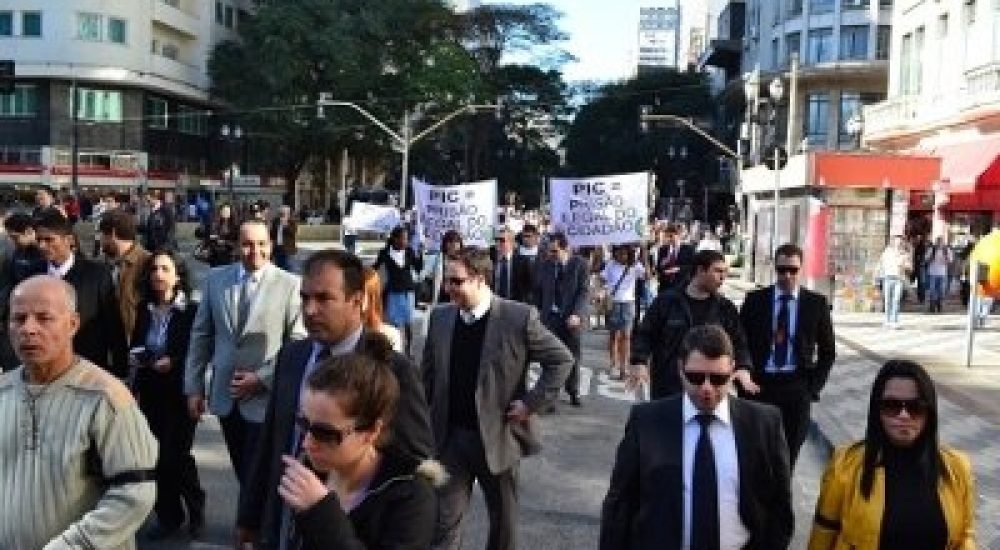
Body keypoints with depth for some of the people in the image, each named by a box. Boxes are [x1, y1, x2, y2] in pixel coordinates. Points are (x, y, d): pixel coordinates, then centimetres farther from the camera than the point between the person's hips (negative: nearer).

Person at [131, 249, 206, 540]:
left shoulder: (192, 310, -11)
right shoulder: (143, 309, 5)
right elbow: (135, 344, 15)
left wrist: (173, 363, -21)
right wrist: (134, 357, -6)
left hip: (181, 394, -5)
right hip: (150, 393, 5)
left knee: (175, 455, -4)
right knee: (157, 457, 6)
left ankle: (195, 507, 21)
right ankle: (168, 515, 22)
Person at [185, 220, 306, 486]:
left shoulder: (290, 285, -9)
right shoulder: (215, 279, 4)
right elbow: (200, 335, 8)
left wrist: (262, 378, -14)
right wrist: (194, 387, 6)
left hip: (266, 399, -4)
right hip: (225, 396, 4)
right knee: (243, 474, 16)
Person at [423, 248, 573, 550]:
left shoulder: (519, 317, -13)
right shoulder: (440, 318, 1)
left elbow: (561, 359, -6)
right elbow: (428, 374, 10)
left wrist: (533, 402, -10)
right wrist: (426, 426, 7)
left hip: (498, 437, -3)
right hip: (450, 437, 3)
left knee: (504, 520, 15)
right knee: (443, 520, 3)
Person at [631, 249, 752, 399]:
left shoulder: (725, 308, 6)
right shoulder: (666, 301, -1)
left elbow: (738, 342, 7)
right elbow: (644, 334, 1)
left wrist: (743, 368, -11)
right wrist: (639, 362, -14)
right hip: (666, 388, -2)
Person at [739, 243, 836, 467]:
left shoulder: (816, 303, 3)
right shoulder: (755, 300, 3)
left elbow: (828, 351, 8)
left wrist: (813, 387, 0)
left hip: (797, 389, 0)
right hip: (760, 385, 0)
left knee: (789, 452, 6)